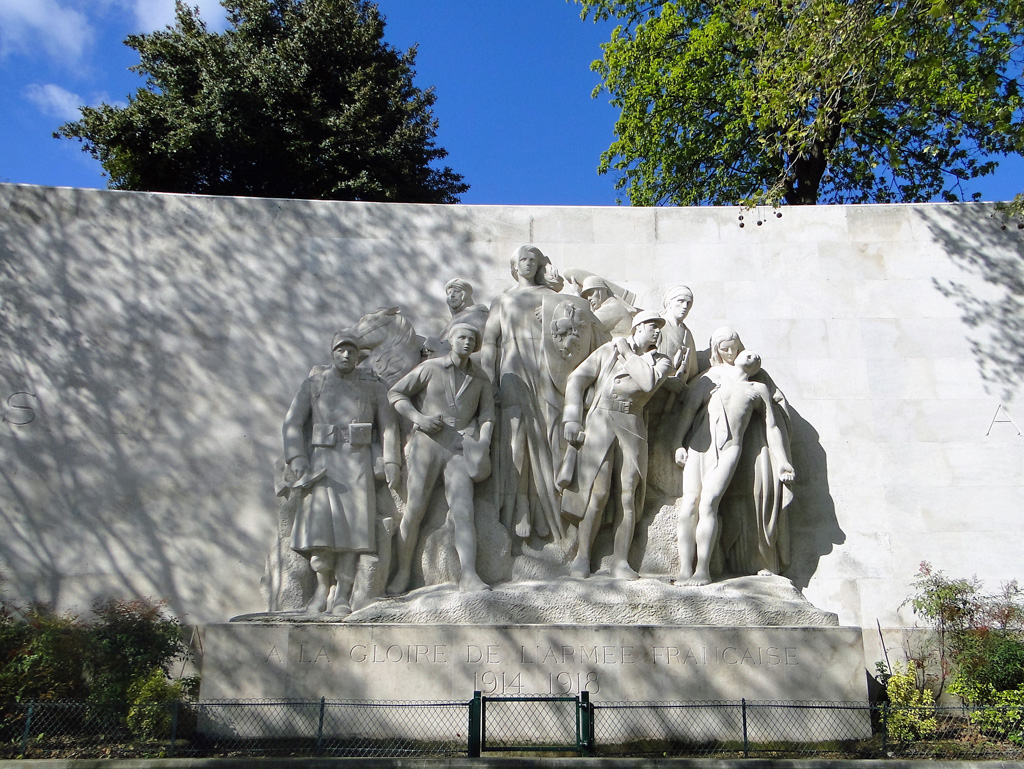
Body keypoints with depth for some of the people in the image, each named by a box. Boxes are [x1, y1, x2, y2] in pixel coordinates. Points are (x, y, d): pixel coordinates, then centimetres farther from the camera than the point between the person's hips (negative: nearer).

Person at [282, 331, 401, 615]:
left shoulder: (373, 386, 12)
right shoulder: (314, 384, 10)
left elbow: (388, 426, 10)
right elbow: (292, 424, 3)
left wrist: (391, 462, -2)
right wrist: (297, 462, -10)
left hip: (357, 463, 0)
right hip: (321, 462, 0)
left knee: (353, 523, -10)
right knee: (320, 521, -12)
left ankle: (342, 595, -9)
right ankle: (322, 587, 3)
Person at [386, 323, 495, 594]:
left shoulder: (480, 378, 14)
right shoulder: (430, 368, 5)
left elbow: (487, 413, 15)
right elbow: (395, 393, 8)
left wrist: (484, 443, -3)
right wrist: (419, 418, -7)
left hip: (460, 448, 2)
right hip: (427, 442, -1)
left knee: (464, 511, -11)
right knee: (414, 509, -2)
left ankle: (468, 575, -17)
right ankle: (403, 572, 10)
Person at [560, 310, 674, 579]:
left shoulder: (661, 361, 15)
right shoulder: (608, 350, 13)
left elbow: (649, 382, -8)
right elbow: (577, 379, 7)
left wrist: (628, 354, 2)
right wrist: (572, 419, -3)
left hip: (632, 428, 2)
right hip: (600, 423, -2)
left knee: (628, 496, -5)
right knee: (598, 493, -10)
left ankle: (620, 562, 2)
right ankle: (582, 556, 1)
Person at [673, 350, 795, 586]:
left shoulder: (759, 390, 23)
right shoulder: (711, 379, 21)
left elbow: (771, 428, 21)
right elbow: (689, 409, 12)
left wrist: (782, 463, 14)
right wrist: (679, 444, 0)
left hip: (728, 449, -1)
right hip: (697, 446, 1)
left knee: (708, 503, -19)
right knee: (689, 504, -12)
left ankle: (703, 570, -17)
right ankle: (685, 570, -13)